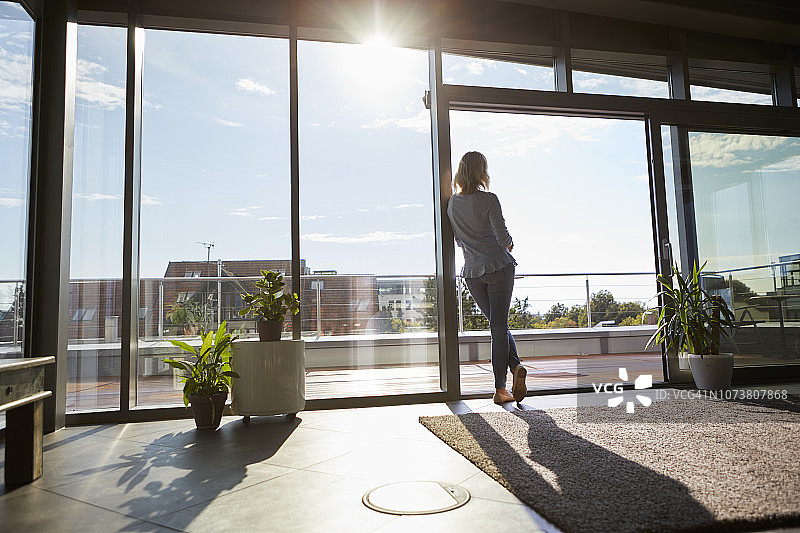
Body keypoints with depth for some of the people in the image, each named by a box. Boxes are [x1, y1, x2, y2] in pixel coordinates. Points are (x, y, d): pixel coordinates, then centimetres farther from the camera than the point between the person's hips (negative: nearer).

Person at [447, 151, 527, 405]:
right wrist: (509, 243, 10)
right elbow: (502, 236, -12)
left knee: (497, 325, 15)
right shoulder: (489, 200, -10)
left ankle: (515, 366, -1)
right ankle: (500, 389, 0)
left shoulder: (452, 203, 7)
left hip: (472, 271, 4)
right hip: (498, 267, -4)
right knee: (499, 327, 0)